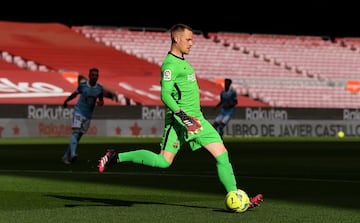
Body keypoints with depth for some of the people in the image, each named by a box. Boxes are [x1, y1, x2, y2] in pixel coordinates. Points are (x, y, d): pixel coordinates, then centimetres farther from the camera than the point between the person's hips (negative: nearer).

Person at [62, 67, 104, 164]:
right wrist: (66, 101, 25)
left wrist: (100, 102, -16)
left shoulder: (100, 88, -3)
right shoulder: (82, 85, -8)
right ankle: (72, 154, -38)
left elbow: (101, 101, 9)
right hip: (79, 111, -3)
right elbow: (75, 93, 11)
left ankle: (66, 156, 13)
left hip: (88, 115, 3)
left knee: (79, 136, 5)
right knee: (75, 132, -21)